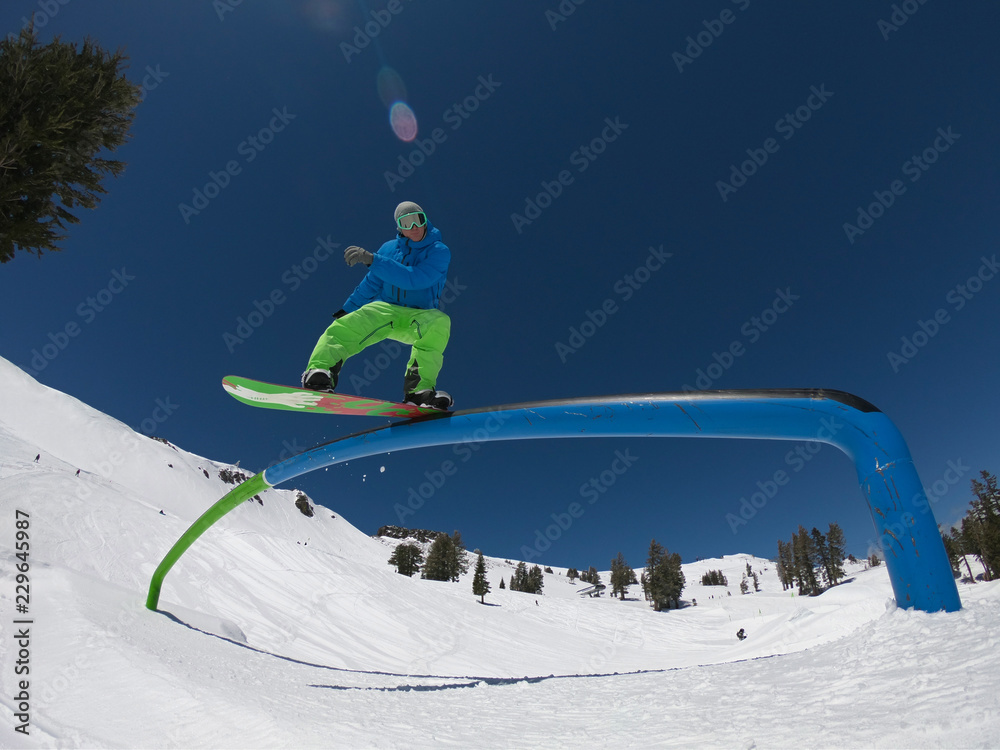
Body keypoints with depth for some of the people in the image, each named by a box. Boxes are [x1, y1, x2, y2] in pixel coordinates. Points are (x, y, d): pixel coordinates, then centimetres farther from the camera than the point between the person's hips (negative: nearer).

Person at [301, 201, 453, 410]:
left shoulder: (439, 251, -3)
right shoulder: (389, 248, 11)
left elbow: (415, 279, -20)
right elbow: (371, 284, 22)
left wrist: (372, 260, -26)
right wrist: (346, 309, 27)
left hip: (420, 315, -3)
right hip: (384, 309, 3)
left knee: (439, 322, -37)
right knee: (343, 328, -25)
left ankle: (419, 390, -42)